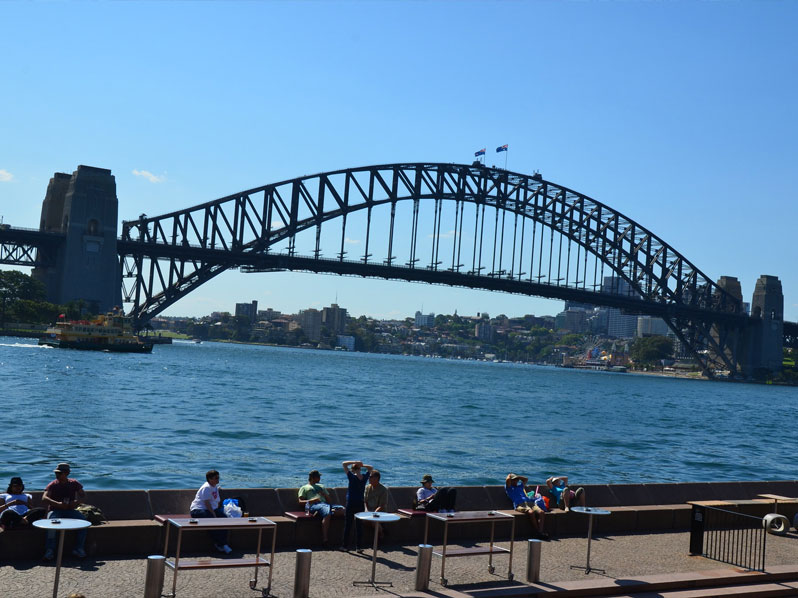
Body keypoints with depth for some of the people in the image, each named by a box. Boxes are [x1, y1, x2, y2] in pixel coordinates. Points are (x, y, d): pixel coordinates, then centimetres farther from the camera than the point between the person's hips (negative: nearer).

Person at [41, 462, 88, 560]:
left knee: (83, 520, -27)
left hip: (70, 511, 2)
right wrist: (58, 504, -29)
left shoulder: (74, 483, 9)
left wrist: (77, 502, -16)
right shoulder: (52, 485, 1)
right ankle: (50, 550, -29)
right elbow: (44, 499, -13)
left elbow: (83, 496, 8)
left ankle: (79, 549, -18)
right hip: (55, 511, -2)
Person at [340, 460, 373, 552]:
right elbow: (370, 468, 17)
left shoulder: (352, 477, -13)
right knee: (359, 525, 8)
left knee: (348, 524, 6)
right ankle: (358, 546, 11)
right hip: (360, 504, 3)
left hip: (351, 503, -3)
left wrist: (355, 462, -10)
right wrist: (362, 465, 3)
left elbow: (344, 464, -10)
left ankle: (345, 545, 12)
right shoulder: (365, 477, -2)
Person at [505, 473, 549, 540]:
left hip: (530, 502, 6)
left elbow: (525, 479, 47)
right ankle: (537, 532, -31)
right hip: (520, 505, -6)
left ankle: (540, 531, -34)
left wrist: (518, 477, 38)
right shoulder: (509, 488, 17)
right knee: (531, 512, -37)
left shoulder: (520, 486, 37)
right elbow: (508, 479, 1)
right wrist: (509, 475, 22)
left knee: (541, 512, -24)